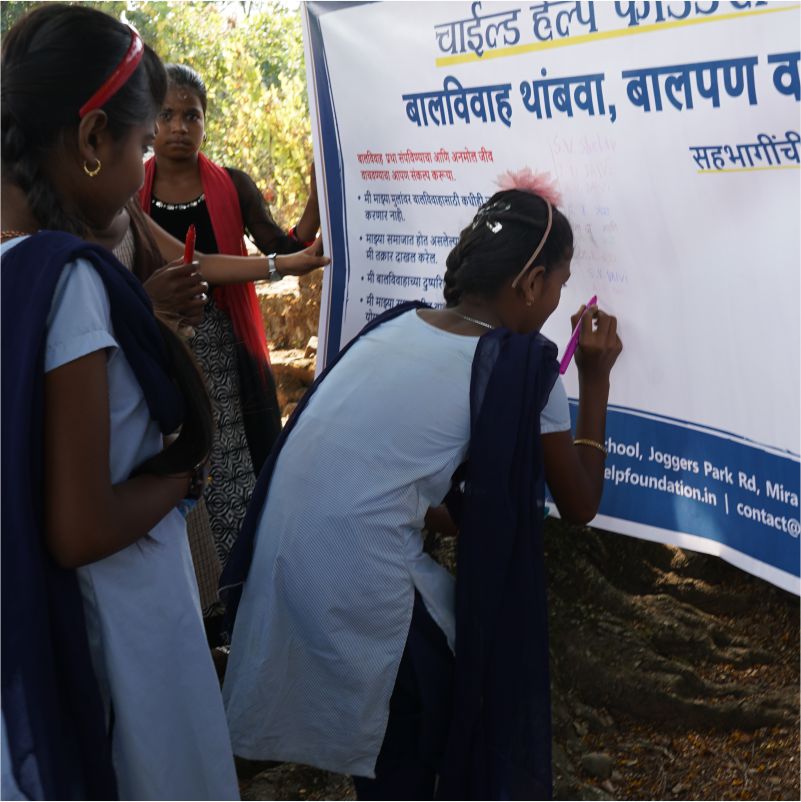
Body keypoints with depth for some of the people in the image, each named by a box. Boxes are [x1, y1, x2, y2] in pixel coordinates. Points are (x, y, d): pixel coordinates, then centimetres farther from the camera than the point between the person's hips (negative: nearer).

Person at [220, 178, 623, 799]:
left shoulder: (397, 326, 12)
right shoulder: (522, 365, -6)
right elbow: (580, 506, 5)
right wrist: (596, 381, 13)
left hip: (282, 567, 7)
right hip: (356, 590, -7)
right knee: (459, 711, 20)